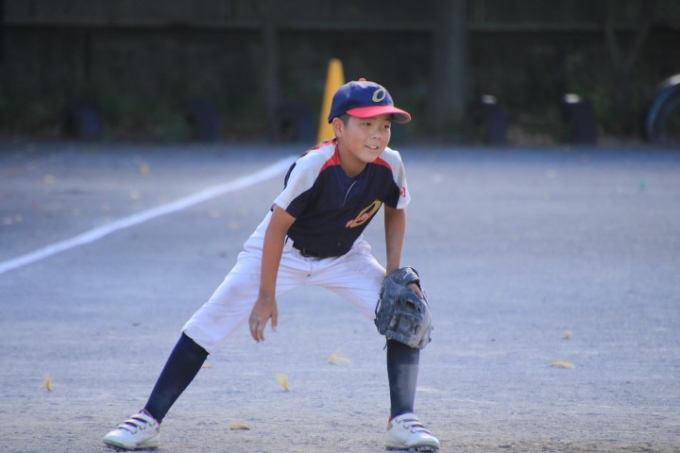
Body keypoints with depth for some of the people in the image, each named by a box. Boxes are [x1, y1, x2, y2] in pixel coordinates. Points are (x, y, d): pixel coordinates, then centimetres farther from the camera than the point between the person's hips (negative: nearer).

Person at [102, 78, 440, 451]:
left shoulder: (390, 166, -22)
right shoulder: (312, 167, -35)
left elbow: (395, 212, -1)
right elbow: (276, 227, -26)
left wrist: (394, 275, -10)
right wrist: (266, 296, -23)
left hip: (344, 257, 4)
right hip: (280, 252, -3)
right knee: (208, 325, -11)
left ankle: (402, 421, -7)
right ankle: (149, 421, -6)